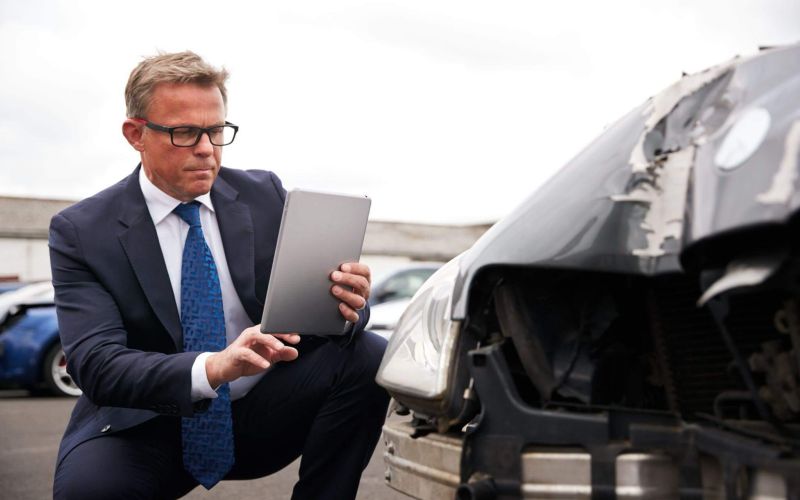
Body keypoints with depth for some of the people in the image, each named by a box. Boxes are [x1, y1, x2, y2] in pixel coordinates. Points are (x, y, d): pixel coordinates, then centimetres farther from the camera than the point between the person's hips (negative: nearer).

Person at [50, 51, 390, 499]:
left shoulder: (264, 195, 0)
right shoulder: (82, 232, -9)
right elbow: (95, 362, -20)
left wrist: (345, 303, -26)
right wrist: (211, 368, -38)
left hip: (263, 412, 3)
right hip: (146, 428, -3)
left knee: (368, 358, -22)